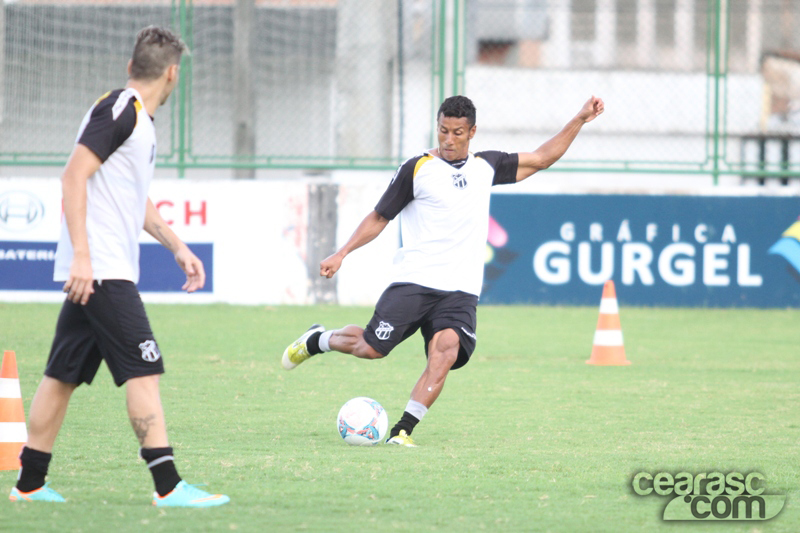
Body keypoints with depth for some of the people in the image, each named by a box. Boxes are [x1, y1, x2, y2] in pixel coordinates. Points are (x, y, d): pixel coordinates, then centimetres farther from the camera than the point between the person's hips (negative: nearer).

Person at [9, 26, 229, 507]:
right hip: (100, 270, -10)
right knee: (144, 372, -11)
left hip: (97, 272, 10)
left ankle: (30, 483, 16)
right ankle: (168, 486, -14)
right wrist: (81, 255, -23)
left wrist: (179, 247, 27)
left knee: (64, 375, 12)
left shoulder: (139, 119, 18)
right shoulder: (118, 110, -12)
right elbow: (75, 175, -18)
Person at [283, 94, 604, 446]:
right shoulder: (416, 169, 1)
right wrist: (342, 253, -2)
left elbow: (542, 158, 22)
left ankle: (403, 430, -22)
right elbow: (380, 217, 6)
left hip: (460, 291, 3)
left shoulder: (486, 167, 14)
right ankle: (318, 340, 23)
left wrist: (579, 120, 16)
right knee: (371, 348, -9)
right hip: (413, 281, -2)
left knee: (445, 352, -23)